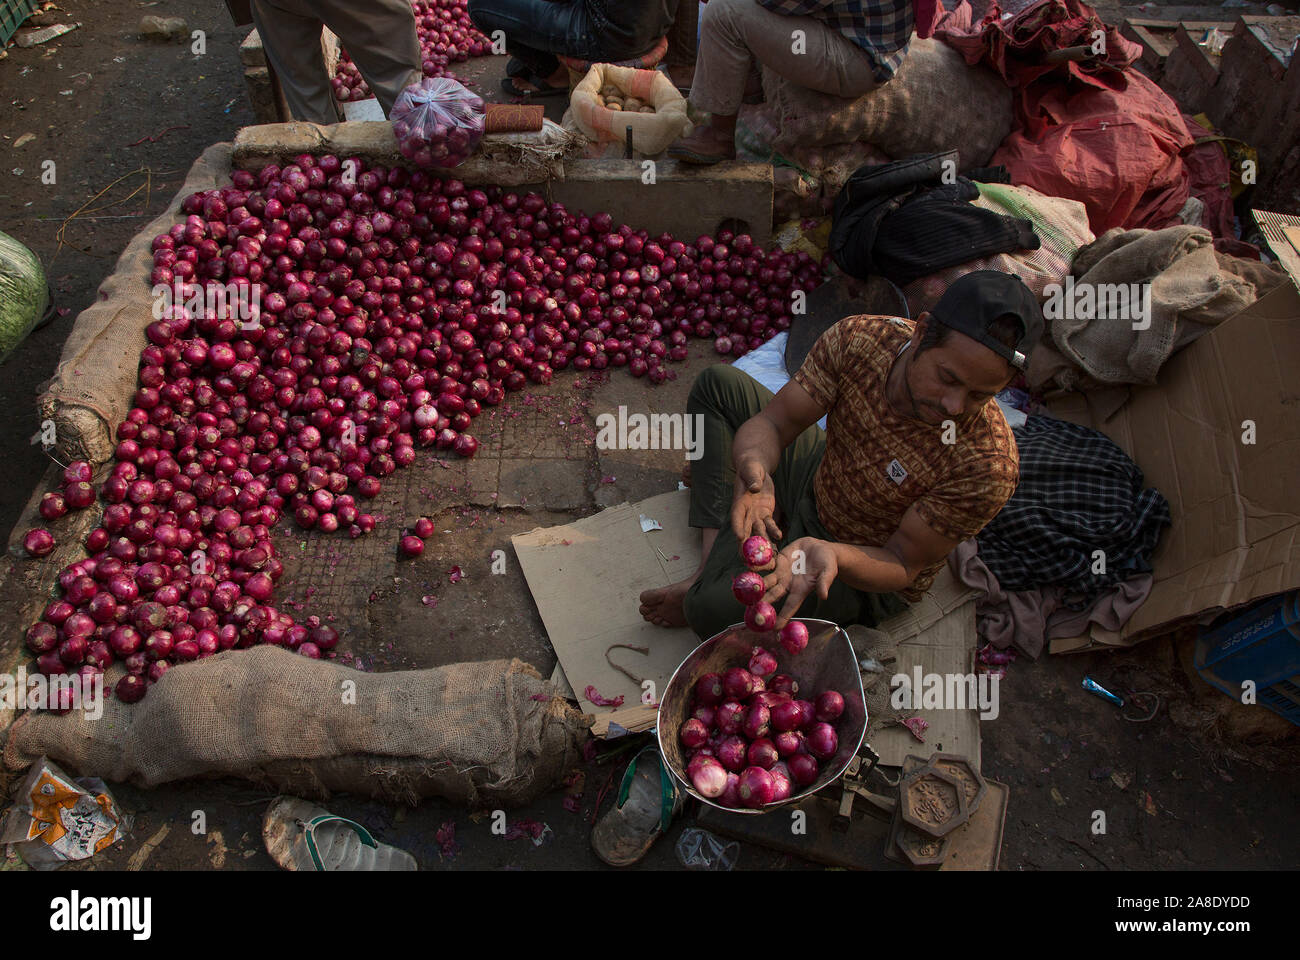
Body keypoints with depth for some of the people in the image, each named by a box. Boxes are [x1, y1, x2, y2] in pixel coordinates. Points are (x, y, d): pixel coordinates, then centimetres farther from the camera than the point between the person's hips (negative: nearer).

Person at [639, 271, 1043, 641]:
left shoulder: (989, 466, -35)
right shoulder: (859, 338, -24)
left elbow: (903, 564, -23)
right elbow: (771, 421, -16)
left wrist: (830, 553, -45)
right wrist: (754, 466, -41)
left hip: (869, 575, -6)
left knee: (717, 609, -31)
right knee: (717, 384, 4)